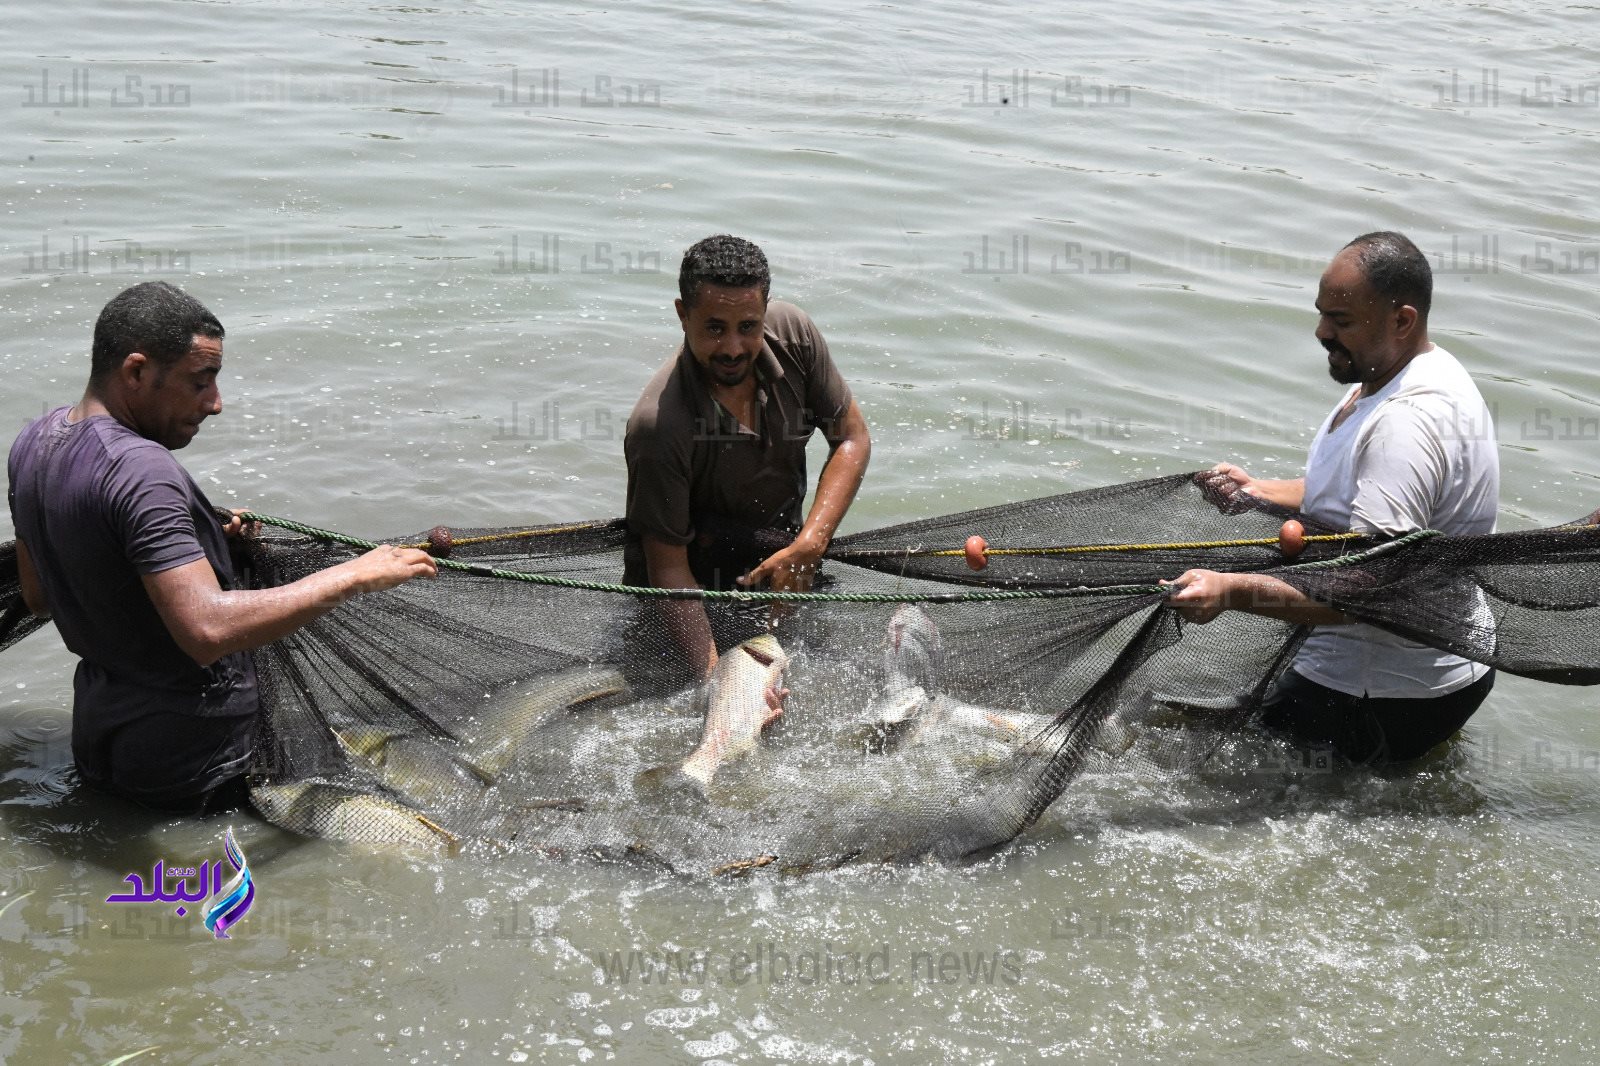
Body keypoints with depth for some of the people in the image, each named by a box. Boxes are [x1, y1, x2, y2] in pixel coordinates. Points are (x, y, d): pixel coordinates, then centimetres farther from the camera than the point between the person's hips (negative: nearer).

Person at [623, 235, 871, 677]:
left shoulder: (792, 332, -16)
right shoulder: (659, 425, -31)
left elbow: (852, 438, -5)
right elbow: (669, 566, -25)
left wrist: (808, 547, -19)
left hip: (783, 550, 4)